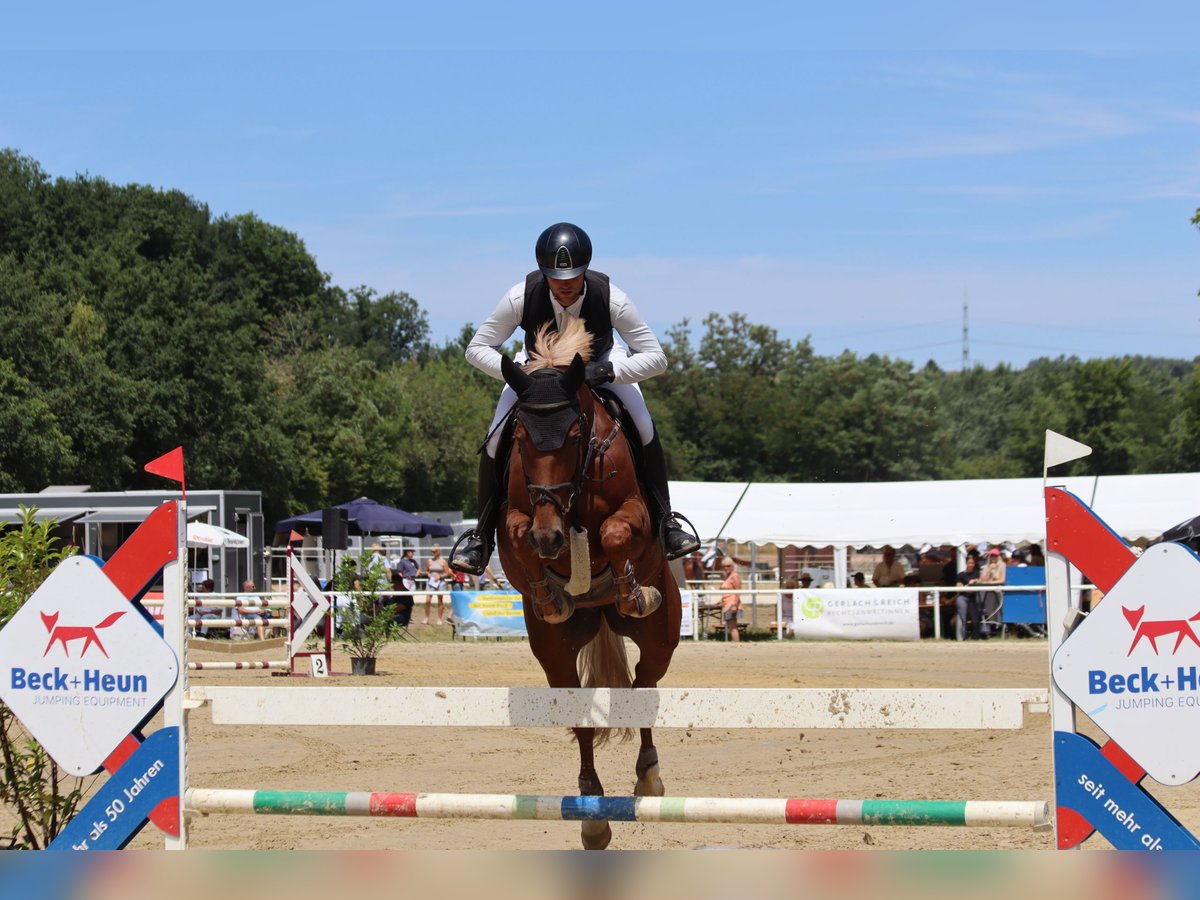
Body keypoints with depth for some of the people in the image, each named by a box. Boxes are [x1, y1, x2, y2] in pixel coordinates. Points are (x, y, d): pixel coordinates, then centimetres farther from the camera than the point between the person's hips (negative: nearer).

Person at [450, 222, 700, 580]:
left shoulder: (611, 298, -34)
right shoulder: (522, 296, -33)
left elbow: (656, 357, -29)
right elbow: (477, 349, -22)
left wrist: (606, 372, -44)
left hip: (601, 365, -1)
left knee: (645, 429, -23)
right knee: (495, 439, -16)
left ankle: (664, 520, -5)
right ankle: (483, 533, 3)